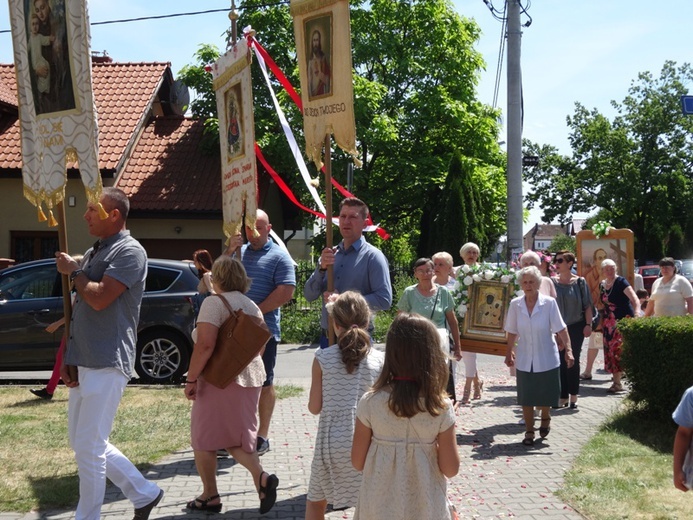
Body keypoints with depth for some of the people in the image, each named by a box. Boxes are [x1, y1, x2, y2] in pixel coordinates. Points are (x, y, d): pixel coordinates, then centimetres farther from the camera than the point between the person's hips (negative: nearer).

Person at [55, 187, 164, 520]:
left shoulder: (129, 251, -11)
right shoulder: (93, 253, 17)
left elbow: (99, 298, -22)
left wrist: (73, 272, -5)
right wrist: (67, 358, 10)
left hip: (107, 365, -10)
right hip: (84, 363, 10)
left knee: (89, 446, -5)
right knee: (81, 442, 15)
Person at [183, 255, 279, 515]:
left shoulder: (214, 303, -11)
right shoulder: (253, 306, 12)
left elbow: (205, 345, -20)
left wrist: (191, 379, -15)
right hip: (250, 377, 7)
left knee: (204, 437, 8)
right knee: (236, 437, 13)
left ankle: (210, 495, 13)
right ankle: (261, 477, -9)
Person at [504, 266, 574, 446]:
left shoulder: (549, 303, -10)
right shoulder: (515, 304, -3)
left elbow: (561, 329, -10)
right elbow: (512, 332, 6)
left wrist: (568, 350, -17)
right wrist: (509, 352, 8)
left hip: (546, 358, -2)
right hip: (524, 359, 2)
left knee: (546, 394, 8)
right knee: (526, 397, 5)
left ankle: (545, 418, 39)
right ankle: (529, 431, 19)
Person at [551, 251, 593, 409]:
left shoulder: (579, 282, -3)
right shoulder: (553, 282, 1)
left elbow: (587, 306, -1)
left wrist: (588, 325, -7)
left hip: (576, 327, -2)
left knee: (573, 361, 3)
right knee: (561, 362, 3)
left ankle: (573, 396, 12)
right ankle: (563, 396, 10)